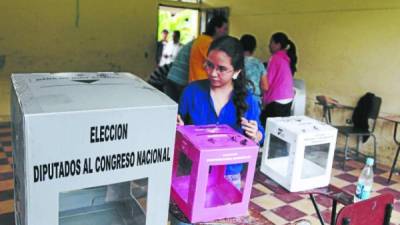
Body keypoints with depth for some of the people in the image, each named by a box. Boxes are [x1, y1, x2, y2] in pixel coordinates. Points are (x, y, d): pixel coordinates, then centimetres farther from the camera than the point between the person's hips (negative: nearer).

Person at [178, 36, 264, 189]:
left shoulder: (247, 100, -9)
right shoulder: (192, 91, -9)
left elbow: (258, 137, 1)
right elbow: (180, 129, 3)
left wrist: (254, 135, -20)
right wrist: (178, 128, -19)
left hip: (229, 175, 1)